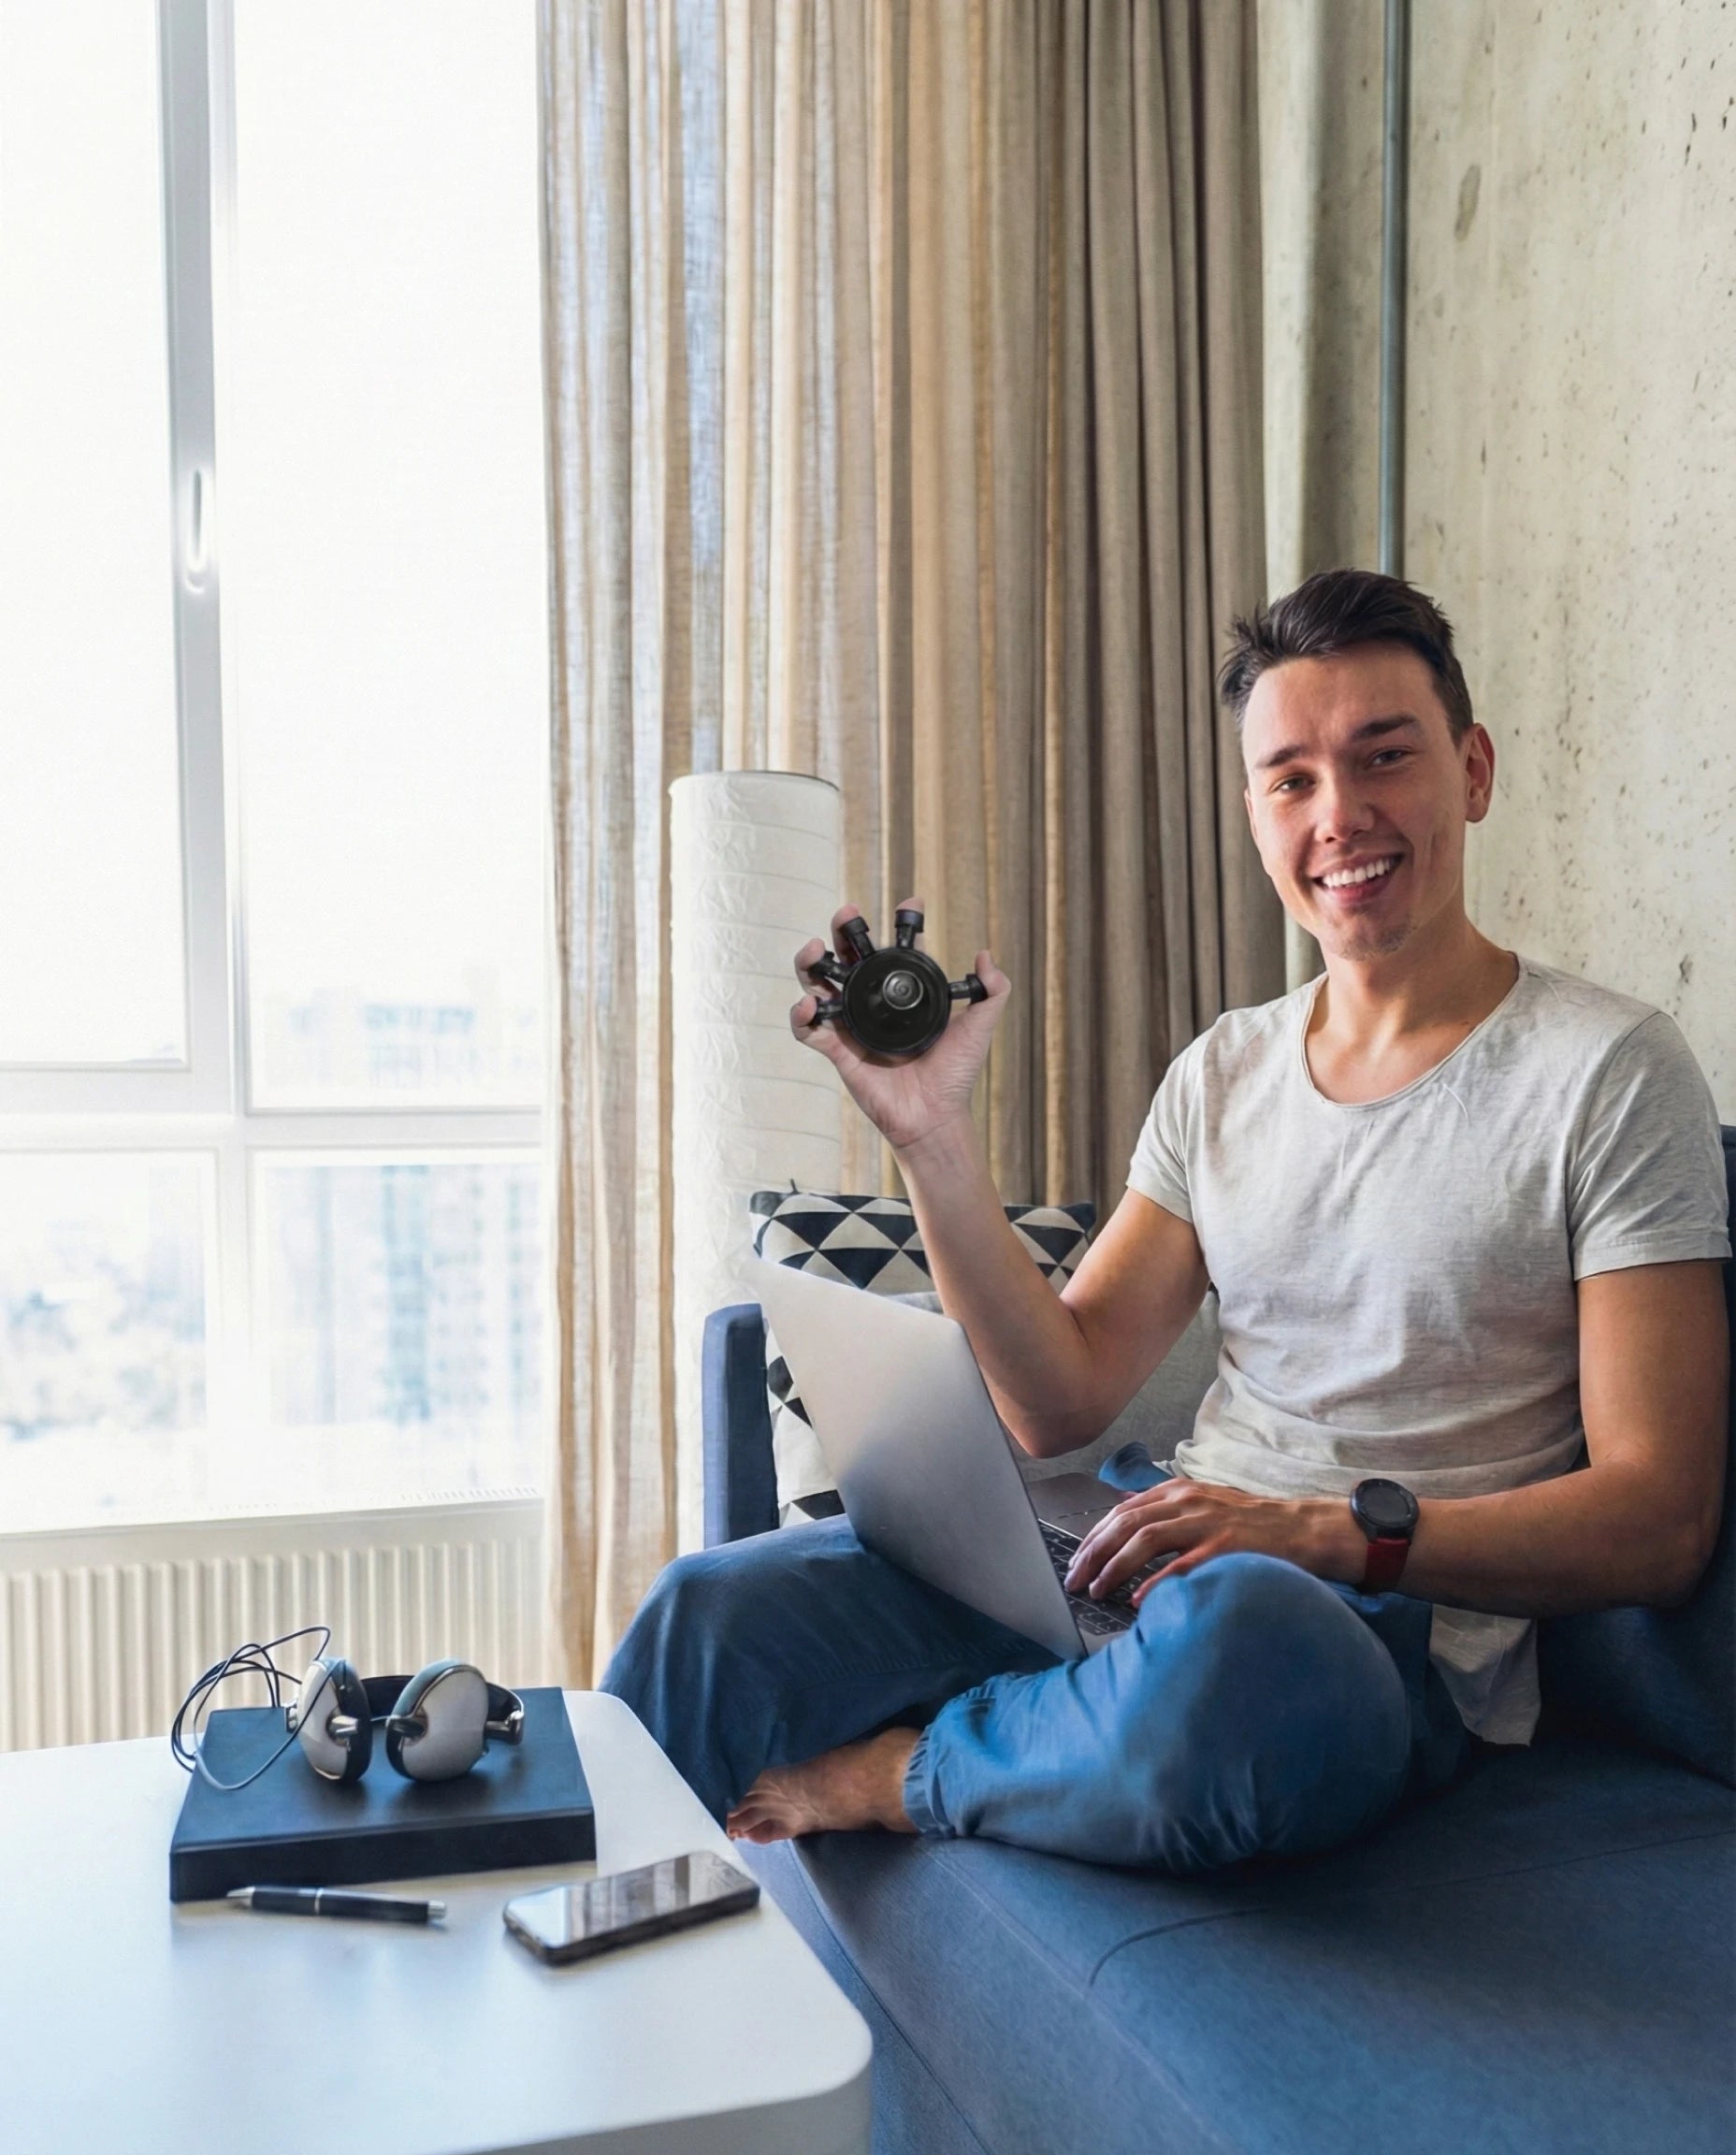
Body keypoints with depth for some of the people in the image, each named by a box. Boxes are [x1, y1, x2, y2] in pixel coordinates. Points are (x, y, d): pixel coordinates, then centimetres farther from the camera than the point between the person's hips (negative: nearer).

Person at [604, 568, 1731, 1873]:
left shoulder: (1610, 1070, -3)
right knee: (714, 1611, -16)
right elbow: (1062, 1400, 5)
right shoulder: (1222, 1072, 13)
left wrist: (1337, 1529, -20)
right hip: (1162, 1558, 5)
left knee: (1226, 1634, -40)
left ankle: (902, 1774, -11)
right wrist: (932, 1135, -5)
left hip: (1396, 1626, -4)